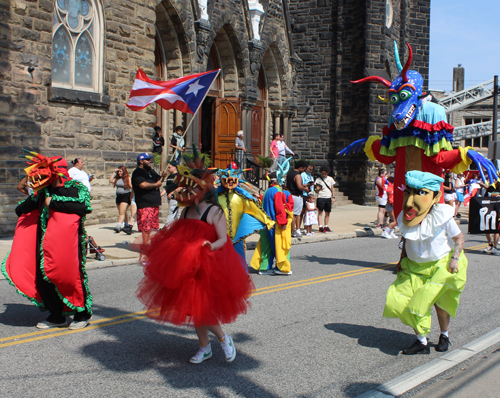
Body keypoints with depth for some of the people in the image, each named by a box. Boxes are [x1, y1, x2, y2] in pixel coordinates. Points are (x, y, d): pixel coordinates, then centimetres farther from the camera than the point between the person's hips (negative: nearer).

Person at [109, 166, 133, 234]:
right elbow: (110, 181, -3)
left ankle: (118, 226, -22)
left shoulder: (128, 178, -4)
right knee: (123, 213, 14)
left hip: (126, 196, -6)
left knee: (122, 212, -14)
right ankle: (127, 225, 28)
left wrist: (131, 196, -10)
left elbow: (131, 187, -5)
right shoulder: (117, 178, 10)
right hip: (118, 196, 6)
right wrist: (114, 173, -1)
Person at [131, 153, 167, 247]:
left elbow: (158, 180, 28)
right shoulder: (137, 173, -9)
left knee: (153, 225, 13)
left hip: (155, 203, 9)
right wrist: (155, 184, -11)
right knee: (146, 227, -10)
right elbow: (143, 185, -23)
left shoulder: (151, 171, 18)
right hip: (145, 204, -9)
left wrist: (162, 177, 6)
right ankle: (145, 246, -5)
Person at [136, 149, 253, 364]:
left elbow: (223, 239, -16)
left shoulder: (214, 212, -10)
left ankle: (224, 339, 16)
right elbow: (178, 235, 18)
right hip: (186, 265, 7)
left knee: (202, 306, -9)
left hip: (209, 265, -7)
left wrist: (211, 246, -34)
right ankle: (204, 347, 27)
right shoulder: (187, 211, 9)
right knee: (193, 307, 11)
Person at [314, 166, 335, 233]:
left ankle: (326, 226, 16)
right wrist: (319, 189, -27)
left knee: (327, 213, 7)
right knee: (320, 212, -6)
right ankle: (320, 227, -7)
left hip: (328, 198, 4)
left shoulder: (330, 179, 9)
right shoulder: (318, 179, 0)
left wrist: (333, 197, 7)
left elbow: (332, 189, 13)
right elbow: (317, 189, -4)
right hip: (321, 197, -4)